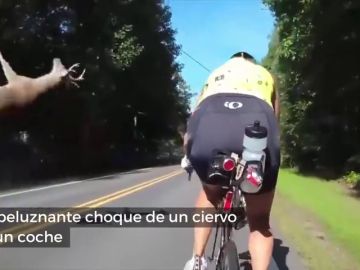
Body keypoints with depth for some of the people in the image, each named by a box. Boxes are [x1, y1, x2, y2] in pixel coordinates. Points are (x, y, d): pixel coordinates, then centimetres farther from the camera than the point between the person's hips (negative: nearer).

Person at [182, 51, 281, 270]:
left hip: (208, 123, 1)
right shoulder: (266, 76, 39)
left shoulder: (216, 75, 40)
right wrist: (270, 159, 58)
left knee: (210, 194, 32)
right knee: (260, 221, 19)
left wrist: (188, 156, 59)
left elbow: (195, 119, 44)